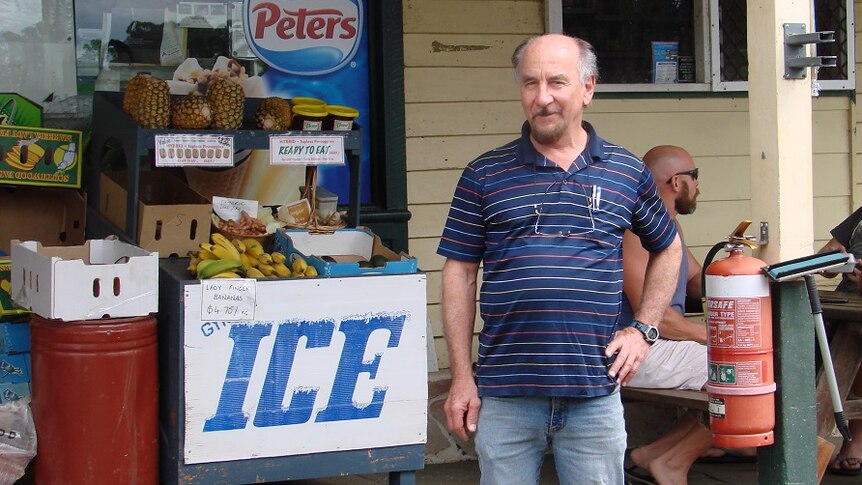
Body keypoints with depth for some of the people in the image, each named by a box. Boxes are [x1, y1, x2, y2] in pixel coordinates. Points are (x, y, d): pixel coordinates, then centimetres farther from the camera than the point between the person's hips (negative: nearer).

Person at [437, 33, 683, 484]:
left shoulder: (627, 172, 6)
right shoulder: (484, 175, 3)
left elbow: (667, 248, 21)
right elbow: (460, 274, 4)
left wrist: (643, 329, 9)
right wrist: (461, 378, -1)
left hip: (595, 394, 1)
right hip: (503, 395, 0)